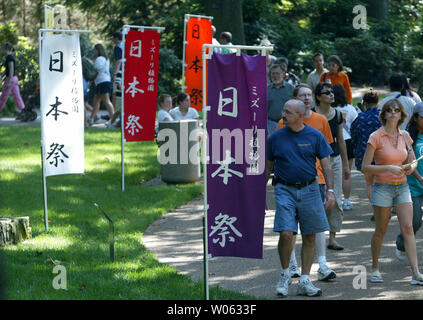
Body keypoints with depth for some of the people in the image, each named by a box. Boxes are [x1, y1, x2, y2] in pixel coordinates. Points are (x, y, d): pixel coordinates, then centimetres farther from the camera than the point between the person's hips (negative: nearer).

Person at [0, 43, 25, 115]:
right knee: (16, 95, 6)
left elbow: (11, 70, -22)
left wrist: (9, 82, -23)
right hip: (15, 79, 9)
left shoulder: (9, 57, -16)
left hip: (10, 79, -9)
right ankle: (22, 110, 2)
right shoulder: (11, 57, 14)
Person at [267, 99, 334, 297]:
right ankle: (285, 275, 8)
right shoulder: (276, 137, 3)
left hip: (309, 189, 1)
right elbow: (268, 167, 11)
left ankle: (304, 281, 13)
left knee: (309, 237, 4)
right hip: (285, 189, -1)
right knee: (286, 234, -14)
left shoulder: (315, 136, 2)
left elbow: (326, 164, 4)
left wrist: (330, 190, -5)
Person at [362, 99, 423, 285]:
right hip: (382, 187, -3)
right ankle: (375, 268, 23)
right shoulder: (376, 137, -8)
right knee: (381, 231, 5)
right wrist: (389, 168, -20)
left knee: (408, 229, -6)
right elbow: (365, 167, -10)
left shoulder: (404, 136, 6)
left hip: (402, 186, 4)